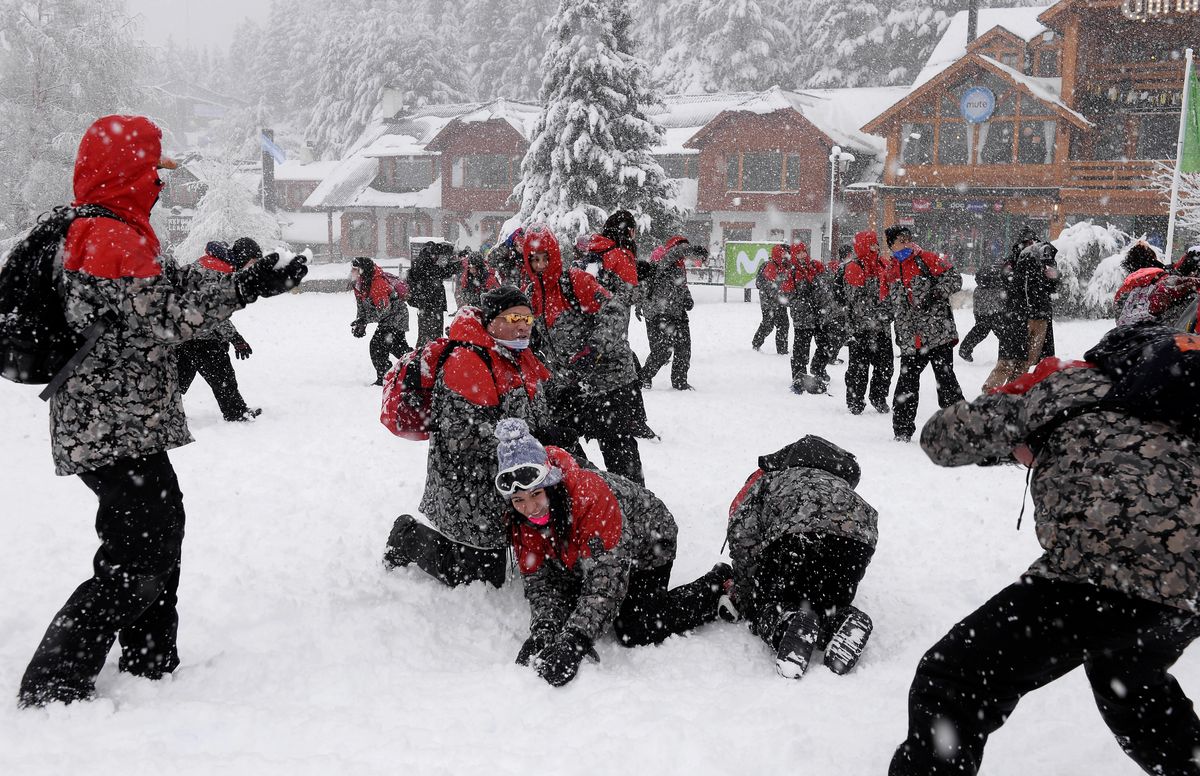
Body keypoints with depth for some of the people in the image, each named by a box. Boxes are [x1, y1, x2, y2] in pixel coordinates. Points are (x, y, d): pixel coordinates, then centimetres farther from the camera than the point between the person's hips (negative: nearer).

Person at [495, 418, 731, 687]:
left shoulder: (591, 495, -42)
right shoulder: (520, 518, -22)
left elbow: (607, 576, -45)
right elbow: (539, 578, -19)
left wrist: (574, 640, -54)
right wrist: (543, 630, -37)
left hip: (647, 544, -6)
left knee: (635, 633, -12)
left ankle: (720, 585, 5)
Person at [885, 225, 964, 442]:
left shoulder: (928, 260, -1)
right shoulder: (893, 272, 14)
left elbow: (954, 278, -7)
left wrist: (935, 294, -18)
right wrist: (899, 334, 17)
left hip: (938, 334, -5)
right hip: (911, 340, 5)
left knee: (946, 379, -5)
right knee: (907, 383, 7)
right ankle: (902, 430, 16)